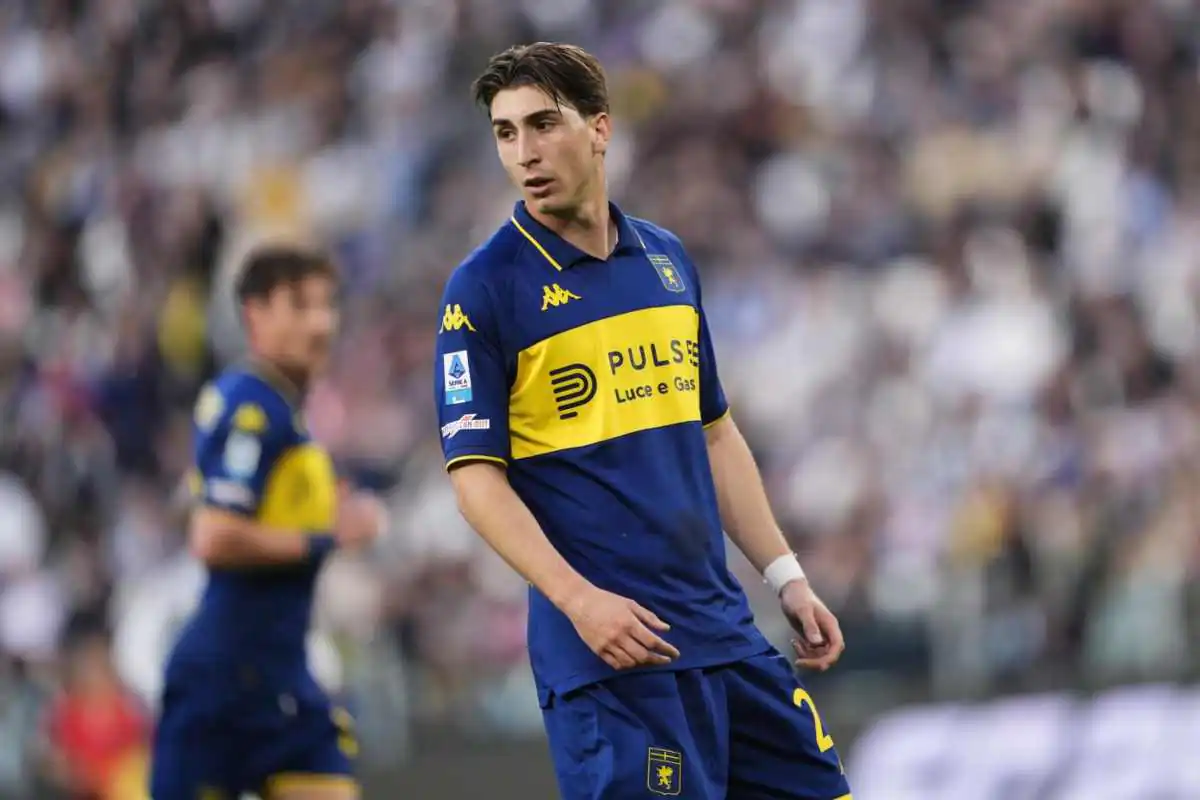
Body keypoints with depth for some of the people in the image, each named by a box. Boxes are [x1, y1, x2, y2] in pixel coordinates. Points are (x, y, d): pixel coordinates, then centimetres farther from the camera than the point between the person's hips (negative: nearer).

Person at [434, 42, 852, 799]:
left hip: (725, 624, 6)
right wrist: (579, 599, -22)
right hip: (611, 643, -6)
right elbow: (477, 475, -10)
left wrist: (786, 575, 15)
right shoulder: (484, 289, -6)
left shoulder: (667, 260, 12)